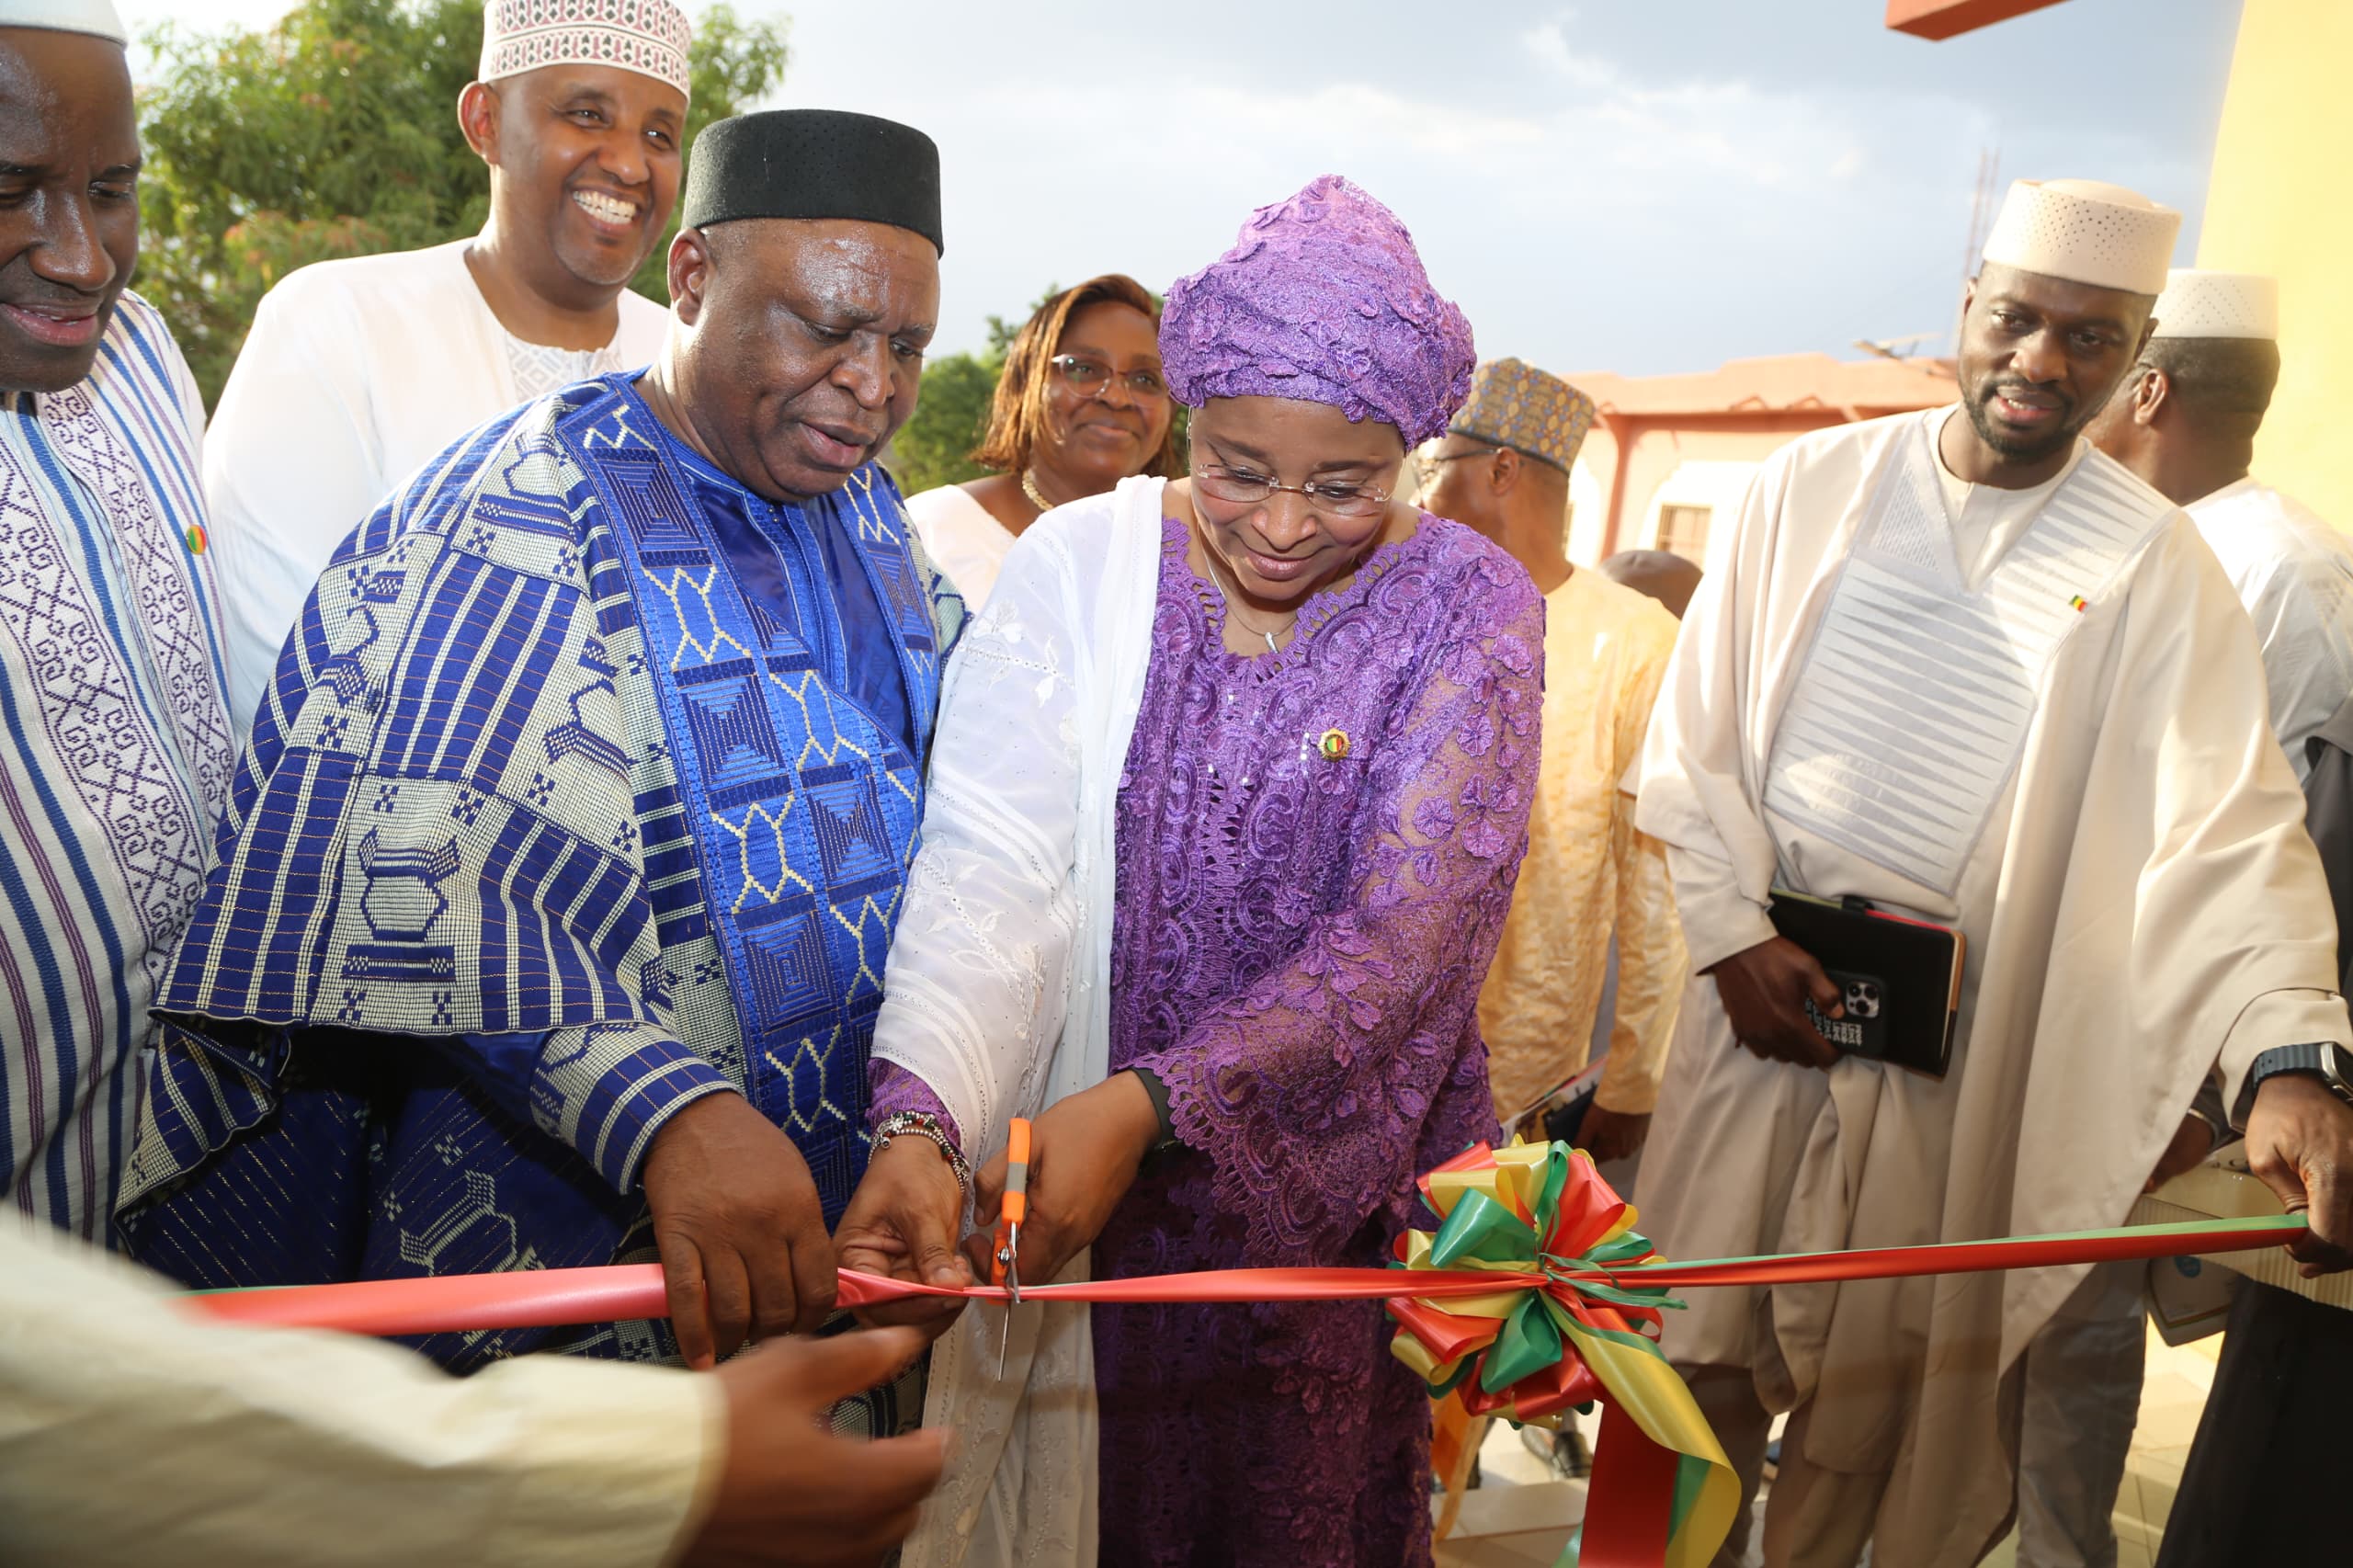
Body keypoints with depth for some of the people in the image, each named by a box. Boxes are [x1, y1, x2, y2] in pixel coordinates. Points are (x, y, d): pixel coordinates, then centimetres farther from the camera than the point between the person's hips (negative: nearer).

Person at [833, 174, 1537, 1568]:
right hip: (1061, 1169, 1)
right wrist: (922, 1123, -32)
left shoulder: (1470, 608, -7)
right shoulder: (1078, 563, -6)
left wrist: (1147, 1106, -26)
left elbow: (1406, 932, -15)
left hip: (1336, 1188, 0)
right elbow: (992, 860, -15)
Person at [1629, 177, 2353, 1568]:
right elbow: (1700, 722, 3)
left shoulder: (2155, 564, -2)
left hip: (1956, 1041, -1)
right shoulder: (1818, 483, 1)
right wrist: (1732, 930, -6)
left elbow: (2231, 823, -12)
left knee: (1881, 1370, 11)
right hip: (1760, 983, 1)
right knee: (1697, 1330, 11)